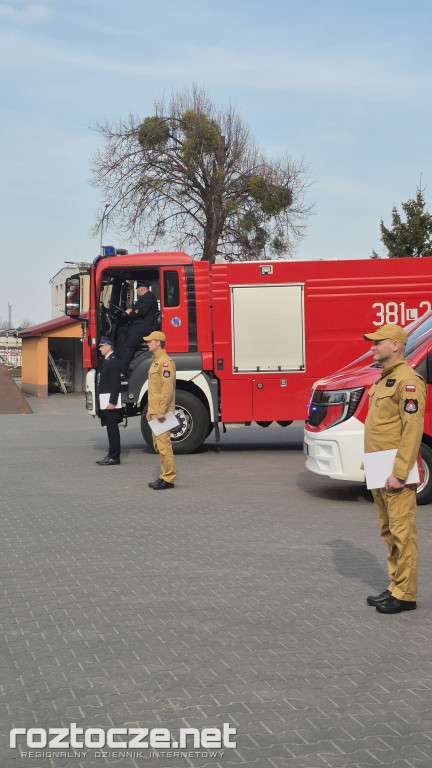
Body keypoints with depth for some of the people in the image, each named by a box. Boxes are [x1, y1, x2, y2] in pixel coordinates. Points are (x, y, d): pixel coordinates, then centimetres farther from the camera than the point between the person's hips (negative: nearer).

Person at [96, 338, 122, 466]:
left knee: (112, 428, -6)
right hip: (105, 402, 10)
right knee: (110, 428, 12)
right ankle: (112, 455, 18)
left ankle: (114, 457, -2)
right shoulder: (105, 360, 18)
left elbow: (116, 383, -20)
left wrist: (112, 402, -23)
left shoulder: (113, 361, -14)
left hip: (110, 401, -10)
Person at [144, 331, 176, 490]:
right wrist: (150, 410, 22)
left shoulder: (165, 362, -13)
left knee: (163, 443, -10)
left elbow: (168, 388, -21)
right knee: (158, 445, 12)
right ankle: (165, 475, 17)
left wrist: (162, 411, -24)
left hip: (162, 412, -11)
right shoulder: (155, 362, 19)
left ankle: (168, 479, -7)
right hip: (155, 411, 11)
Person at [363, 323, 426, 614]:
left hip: (395, 474, -10)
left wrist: (398, 473, -24)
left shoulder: (408, 380, -14)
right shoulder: (383, 380, 17)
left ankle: (405, 595, 2)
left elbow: (412, 430, -21)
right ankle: (395, 587, 24)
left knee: (402, 532, -4)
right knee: (389, 532, 15)